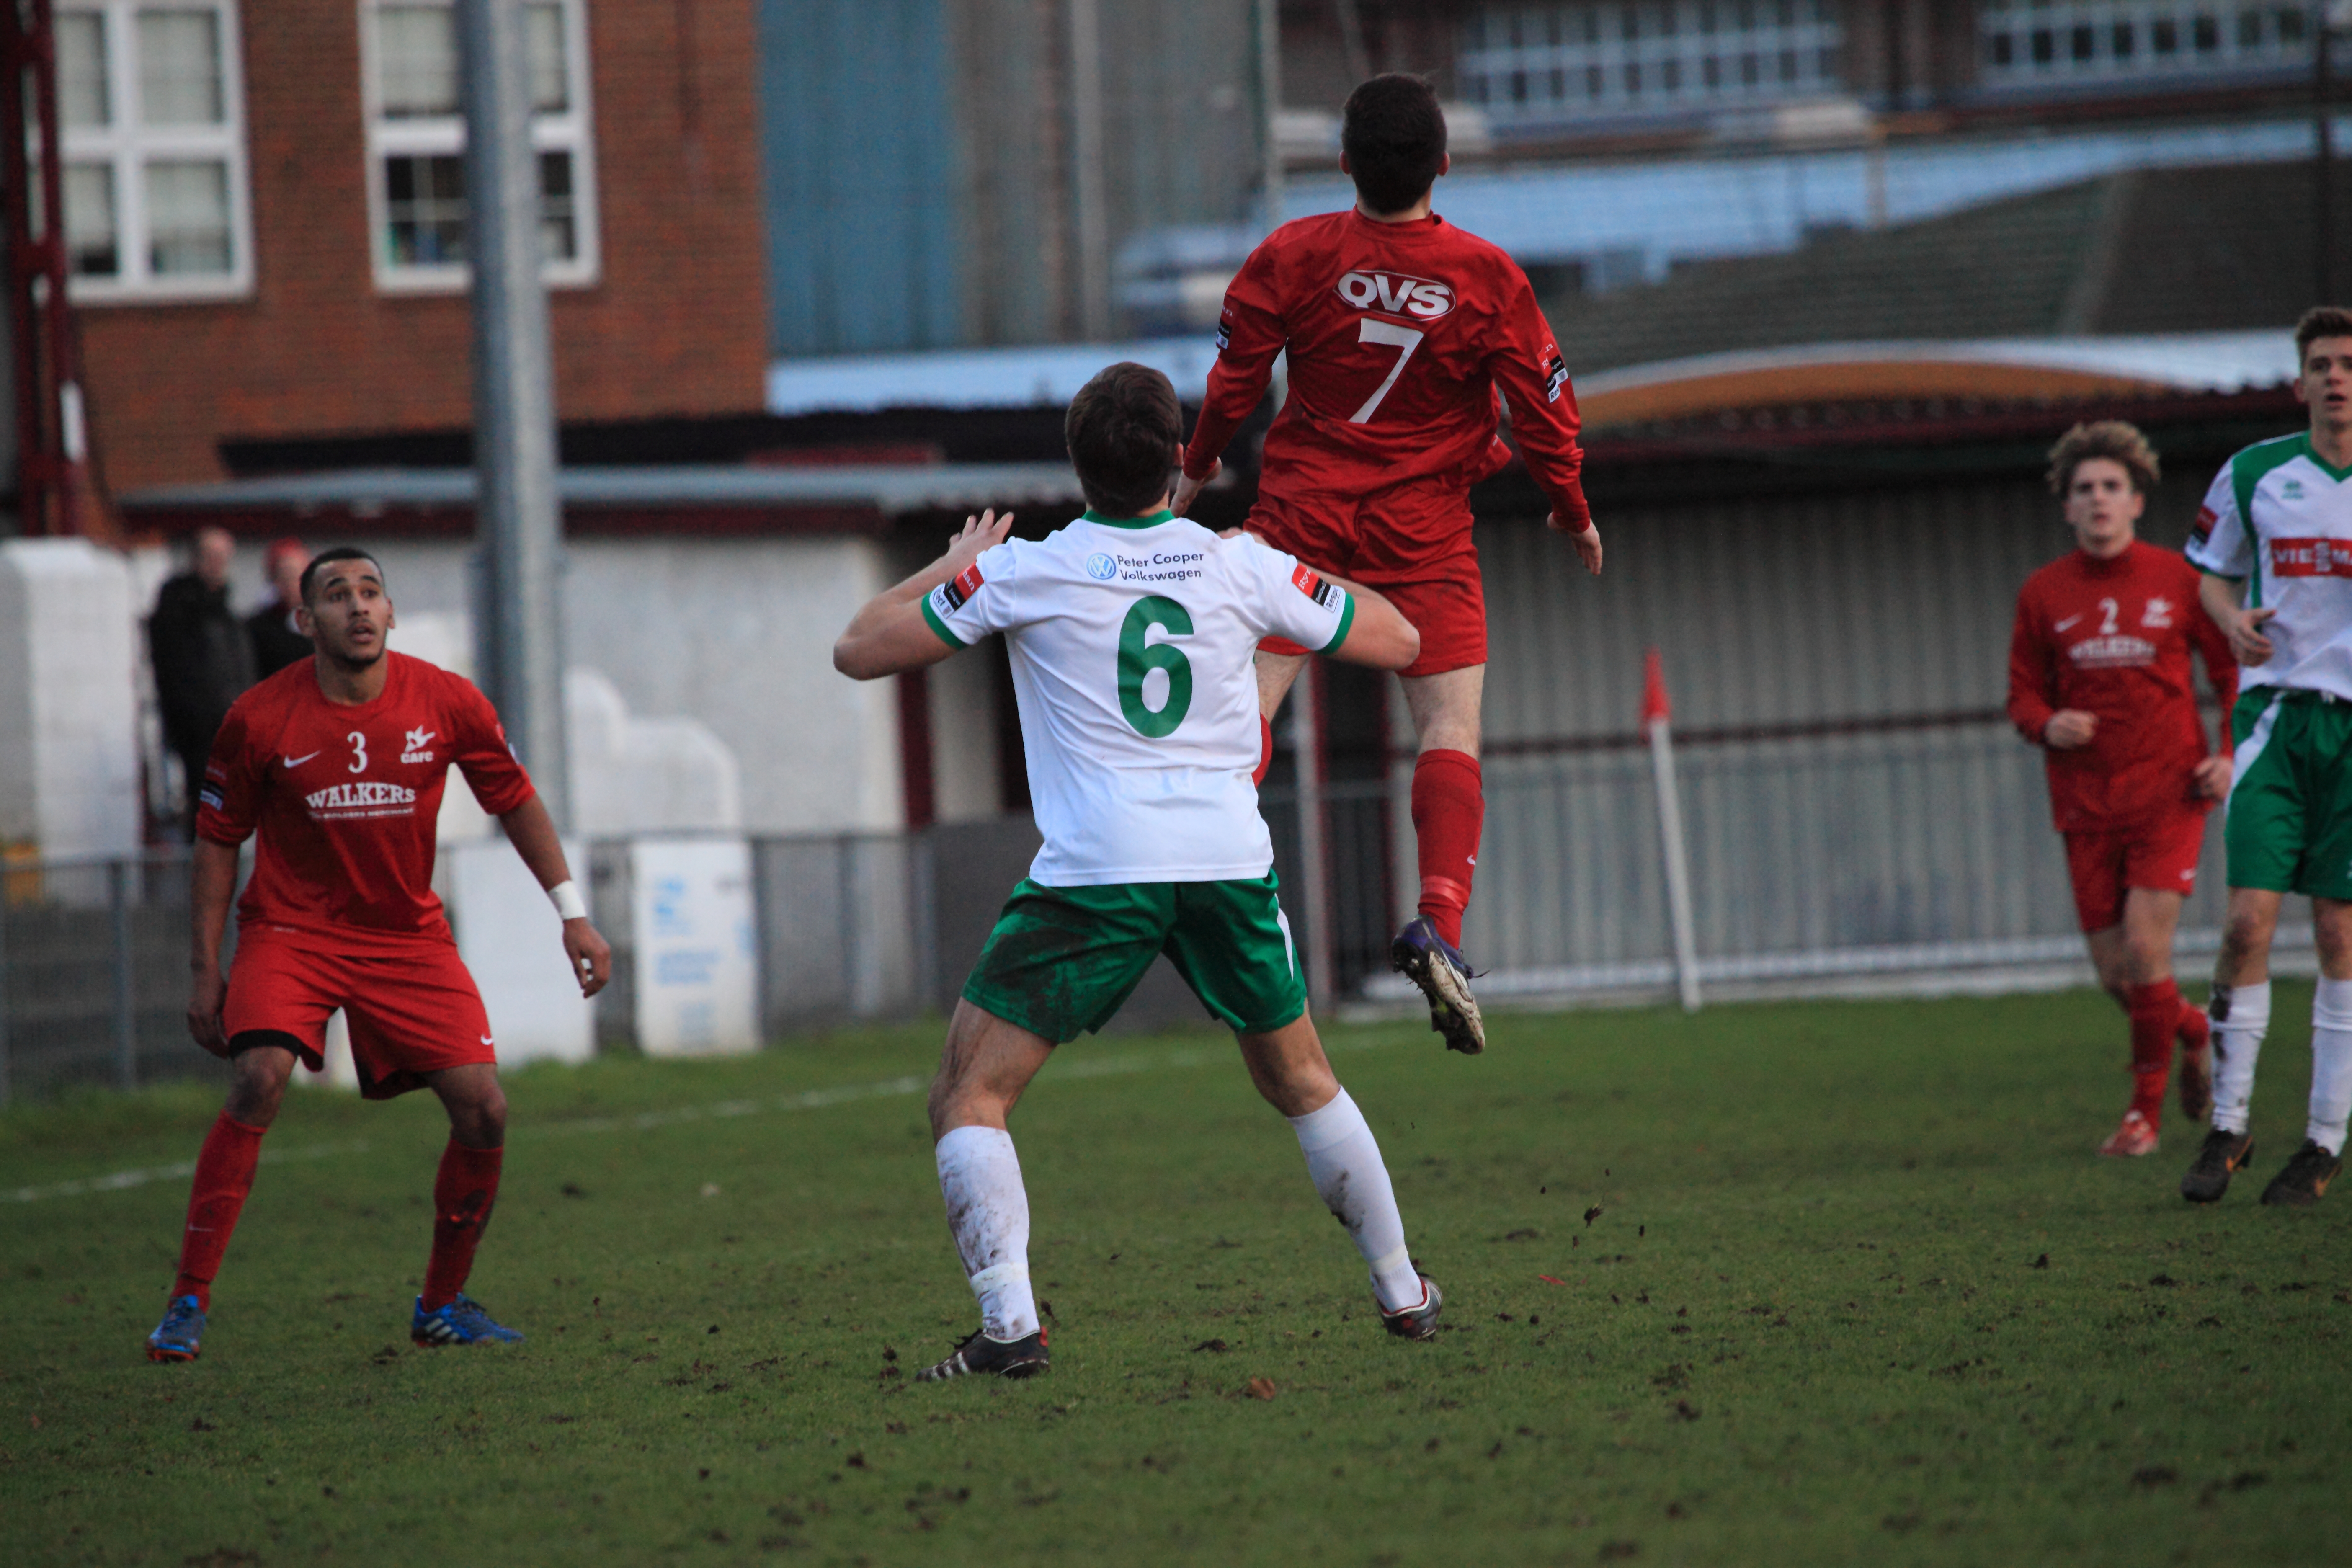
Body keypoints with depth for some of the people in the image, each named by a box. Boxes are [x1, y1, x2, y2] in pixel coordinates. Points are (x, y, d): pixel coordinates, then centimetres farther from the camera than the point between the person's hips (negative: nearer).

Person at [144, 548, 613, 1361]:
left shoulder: (449, 704, -7)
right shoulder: (261, 719, -12)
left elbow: (516, 802, 7)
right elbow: (218, 839, 0)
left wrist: (573, 913, 4)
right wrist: (205, 970, -3)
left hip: (408, 935, 3)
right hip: (291, 928, -2)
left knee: (483, 1109, -9)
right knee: (258, 1080, -27)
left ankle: (442, 1304, 13)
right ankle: (189, 1303, -21)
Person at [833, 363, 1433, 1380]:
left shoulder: (1027, 572, -3)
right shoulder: (1243, 568, 5)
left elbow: (860, 651, 4)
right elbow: (1396, 641, 17)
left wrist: (954, 566, 20)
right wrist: (1304, 576, 32)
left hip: (1096, 873, -4)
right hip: (1231, 863, 4)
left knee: (968, 1097, 2)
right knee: (1301, 1081, 25)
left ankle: (1009, 1324, -14)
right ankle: (1403, 1293, 31)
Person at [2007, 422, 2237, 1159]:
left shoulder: (2178, 580, -1)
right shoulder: (2043, 594, 4)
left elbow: (2233, 669, 8)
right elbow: (2025, 694, 10)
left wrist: (2231, 754, -6)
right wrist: (2048, 726, -13)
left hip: (2169, 796, -3)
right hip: (2087, 806, 3)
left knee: (2146, 950, -14)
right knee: (2116, 975, 3)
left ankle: (2146, 1109, 1)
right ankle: (2195, 1032, 34)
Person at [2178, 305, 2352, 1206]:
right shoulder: (2254, 476, 4)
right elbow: (2210, 568, 18)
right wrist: (2233, 621, -4)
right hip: (2276, 712, 1)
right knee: (2249, 921, -9)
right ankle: (2229, 1125, 3)